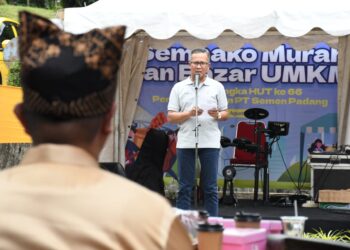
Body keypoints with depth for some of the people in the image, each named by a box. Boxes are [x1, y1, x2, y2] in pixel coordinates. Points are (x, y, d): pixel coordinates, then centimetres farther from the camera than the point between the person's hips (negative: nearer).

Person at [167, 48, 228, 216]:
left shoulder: (217, 87, 6)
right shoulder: (179, 88, 5)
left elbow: (225, 113, 8)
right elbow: (170, 117, 2)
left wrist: (218, 115, -14)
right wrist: (189, 114, -15)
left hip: (210, 143, 0)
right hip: (186, 143, 0)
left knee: (210, 188, 3)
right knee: (185, 187, 4)